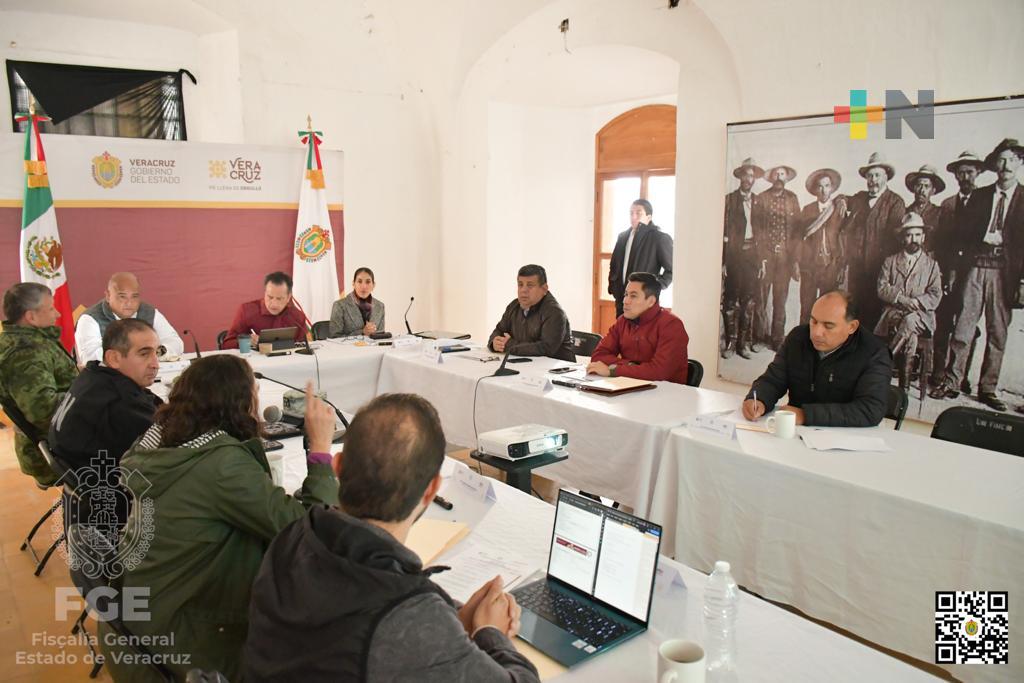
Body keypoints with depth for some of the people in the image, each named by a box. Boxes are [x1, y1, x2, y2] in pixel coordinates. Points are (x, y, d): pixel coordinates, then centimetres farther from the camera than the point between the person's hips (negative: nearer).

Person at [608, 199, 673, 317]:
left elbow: (671, 269, -5)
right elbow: (614, 264, 23)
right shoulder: (623, 236, 14)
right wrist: (612, 286, 13)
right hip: (621, 298, 6)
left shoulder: (660, 238, -6)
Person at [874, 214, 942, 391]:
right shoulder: (890, 261, 17)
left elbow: (935, 296, 4)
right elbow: (882, 288, 3)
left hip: (921, 315, 0)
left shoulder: (931, 264, 15)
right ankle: (904, 384, -28)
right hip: (893, 313, 0)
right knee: (911, 335, -33)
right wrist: (902, 299, -14)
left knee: (910, 321, -38)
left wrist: (915, 302, -16)